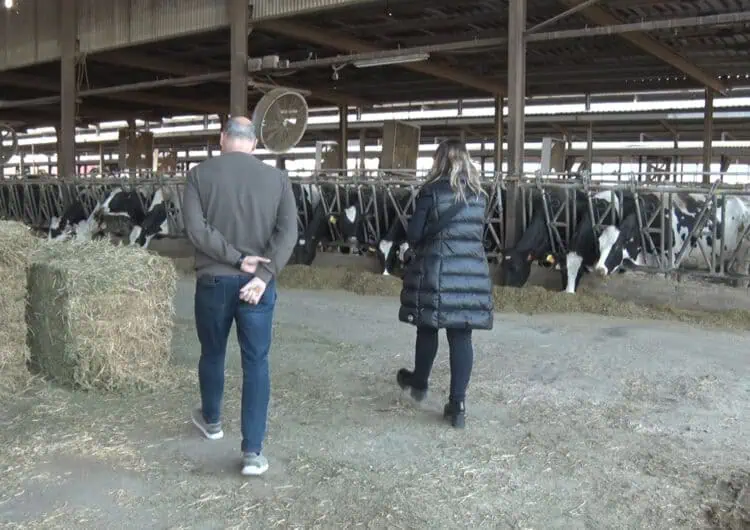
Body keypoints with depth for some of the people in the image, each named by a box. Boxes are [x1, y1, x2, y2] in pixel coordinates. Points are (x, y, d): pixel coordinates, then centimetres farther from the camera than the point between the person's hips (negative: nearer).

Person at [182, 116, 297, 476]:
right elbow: (288, 232, -9)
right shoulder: (277, 178, 2)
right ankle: (253, 452, 2)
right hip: (257, 284, 0)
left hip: (213, 280, 0)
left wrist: (236, 258, -11)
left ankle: (211, 420, 42)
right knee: (256, 364, 4)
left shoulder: (200, 174, -1)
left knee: (212, 354, 21)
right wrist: (263, 275, -14)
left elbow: (196, 228, -12)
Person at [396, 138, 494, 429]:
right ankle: (457, 404, 5)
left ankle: (419, 383, 37)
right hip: (473, 272, 3)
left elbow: (413, 234, -7)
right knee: (461, 336, 4)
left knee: (428, 328, 16)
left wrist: (418, 247, 14)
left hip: (436, 269, -3)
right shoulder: (479, 194, 8)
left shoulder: (432, 191, -6)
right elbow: (479, 232, 14)